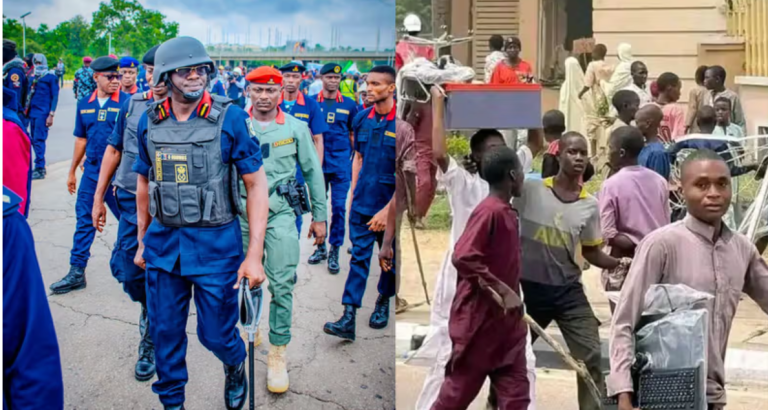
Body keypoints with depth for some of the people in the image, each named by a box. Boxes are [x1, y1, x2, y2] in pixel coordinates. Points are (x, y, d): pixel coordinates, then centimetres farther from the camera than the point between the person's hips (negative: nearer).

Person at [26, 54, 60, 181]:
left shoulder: (51, 77, -2)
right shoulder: (33, 78, 16)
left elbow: (55, 96, -6)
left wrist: (51, 115, -11)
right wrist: (26, 110, 13)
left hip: (43, 113, -7)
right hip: (32, 112, 7)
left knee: (39, 140, -10)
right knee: (34, 140, 8)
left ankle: (40, 169, -8)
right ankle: (40, 167, 17)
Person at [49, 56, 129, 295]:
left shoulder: (127, 103, -7)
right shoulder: (84, 105, 8)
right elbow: (81, 139, 16)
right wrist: (72, 172, 18)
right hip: (91, 171, 5)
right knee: (84, 220, 7)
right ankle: (76, 273, 14)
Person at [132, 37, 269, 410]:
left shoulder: (229, 118, -10)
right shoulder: (149, 122, 1)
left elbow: (257, 185, -8)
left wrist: (254, 255, -12)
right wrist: (141, 242, 16)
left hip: (215, 243, -3)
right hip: (163, 243, 3)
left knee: (216, 333, 6)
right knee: (165, 333, 10)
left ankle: (235, 365, 41)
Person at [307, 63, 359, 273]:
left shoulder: (349, 105, 5)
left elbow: (353, 135, 11)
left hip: (341, 163, 0)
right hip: (317, 163, 0)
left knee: (339, 207, -1)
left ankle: (334, 251, 8)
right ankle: (320, 246, 21)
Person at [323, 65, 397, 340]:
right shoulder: (362, 119, 3)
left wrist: (388, 210, -18)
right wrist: (353, 195, 9)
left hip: (390, 205, -4)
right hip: (363, 203, 4)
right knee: (359, 258, 0)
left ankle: (383, 302, 35)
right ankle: (348, 319, -4)